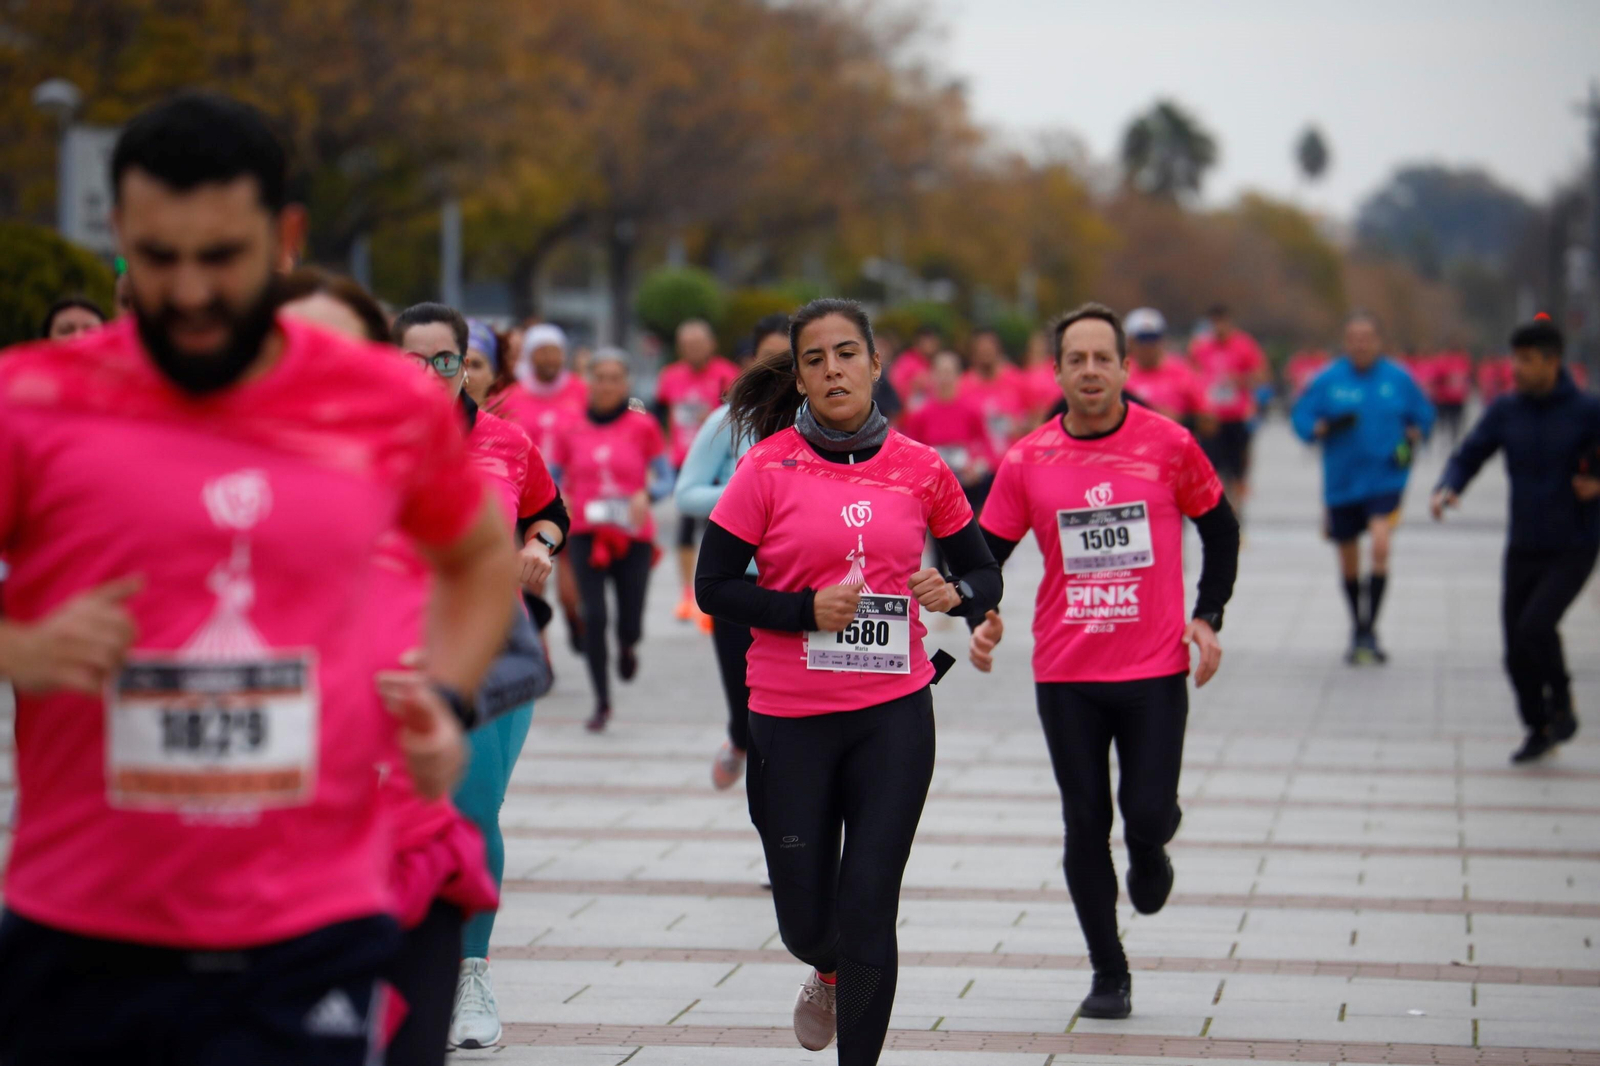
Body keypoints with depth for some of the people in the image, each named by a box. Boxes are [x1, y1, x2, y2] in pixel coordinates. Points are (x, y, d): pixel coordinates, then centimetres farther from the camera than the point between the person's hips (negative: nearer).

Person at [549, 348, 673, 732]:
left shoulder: (643, 427, 2)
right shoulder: (572, 431, 5)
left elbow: (665, 479, 3)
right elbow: (551, 480, 10)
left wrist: (646, 495, -17)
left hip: (633, 536, -1)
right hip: (587, 534, 1)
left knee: (629, 625, -1)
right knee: (594, 617, -11)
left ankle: (627, 646, 39)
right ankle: (602, 702, 4)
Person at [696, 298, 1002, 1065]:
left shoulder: (920, 469, 3)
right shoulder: (768, 468, -4)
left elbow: (984, 575, 12)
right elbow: (712, 587, -3)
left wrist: (954, 592, -11)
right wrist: (805, 609, -16)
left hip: (894, 714, 0)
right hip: (790, 718, 0)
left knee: (867, 910, -7)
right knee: (804, 922, 7)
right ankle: (830, 974, 44)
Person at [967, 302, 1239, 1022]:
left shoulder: (1169, 444, -3)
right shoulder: (1026, 461, -1)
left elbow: (1221, 529, 10)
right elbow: (986, 551, 6)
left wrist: (1207, 618, 1)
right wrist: (983, 619, -13)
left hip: (1156, 667, -1)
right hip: (1064, 673, 1)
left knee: (1148, 813, -9)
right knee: (1085, 826, 3)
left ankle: (1149, 851, 31)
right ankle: (1108, 974, 18)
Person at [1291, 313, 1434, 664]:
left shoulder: (1399, 379, 1)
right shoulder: (1327, 380, -1)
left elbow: (1423, 414, 13)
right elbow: (1300, 417, 3)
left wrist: (1411, 441, -5)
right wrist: (1324, 428, -16)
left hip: (1386, 480, -1)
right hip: (1341, 483, 1)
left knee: (1380, 546, -21)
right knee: (1348, 562, 11)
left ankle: (1369, 631, -14)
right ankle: (1358, 629, 31)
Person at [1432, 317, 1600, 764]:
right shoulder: (1506, 411, 1)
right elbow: (1468, 457, 3)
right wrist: (1448, 489, -17)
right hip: (1523, 550, 4)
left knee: (1535, 626, -22)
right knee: (1516, 652, 3)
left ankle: (1561, 702, 6)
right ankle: (1538, 729, 25)